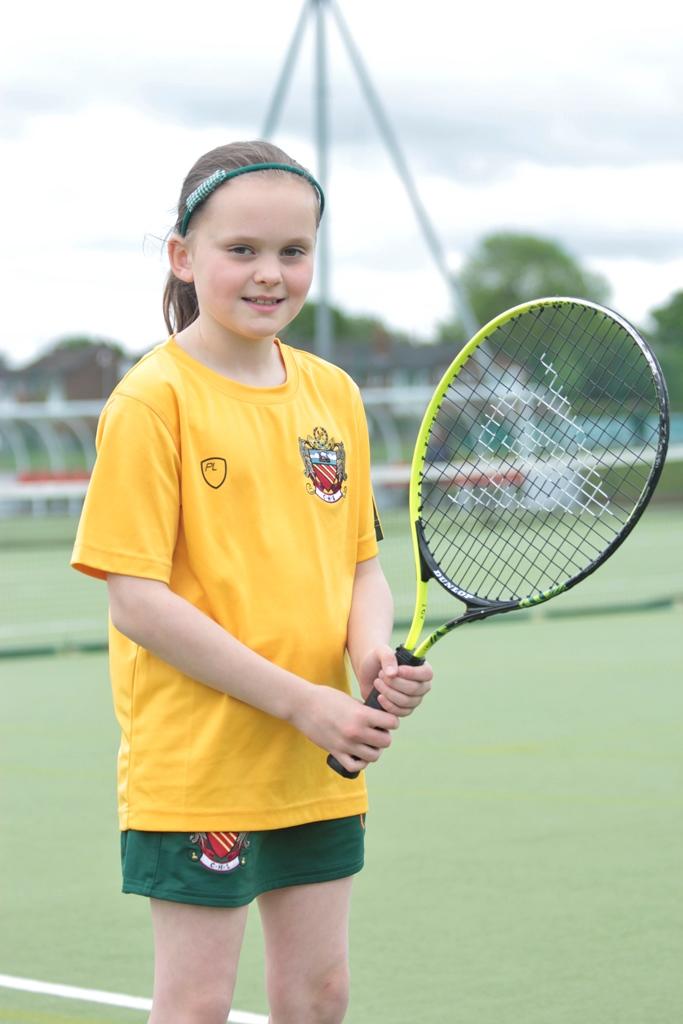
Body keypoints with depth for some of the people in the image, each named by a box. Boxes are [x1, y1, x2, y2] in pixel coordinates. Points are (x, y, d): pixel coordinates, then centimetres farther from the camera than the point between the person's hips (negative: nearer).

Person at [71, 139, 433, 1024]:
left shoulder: (333, 394, 7)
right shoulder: (154, 399, -12)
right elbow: (137, 599, -16)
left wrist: (375, 656, -9)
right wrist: (299, 701, -17)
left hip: (322, 768, 6)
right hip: (196, 766, -6)